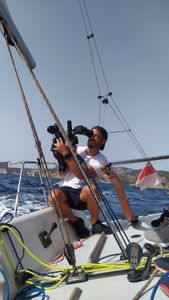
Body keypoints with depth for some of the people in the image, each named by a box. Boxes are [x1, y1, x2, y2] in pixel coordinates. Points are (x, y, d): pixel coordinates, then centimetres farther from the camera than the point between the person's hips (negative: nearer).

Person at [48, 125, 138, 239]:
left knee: (91, 187, -37)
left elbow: (82, 175, -24)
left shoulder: (101, 160, -8)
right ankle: (76, 221, -6)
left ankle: (96, 224, -11)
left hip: (82, 195, -3)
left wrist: (66, 153, -29)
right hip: (66, 191, 3)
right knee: (53, 195, -31)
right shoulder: (78, 149, 7)